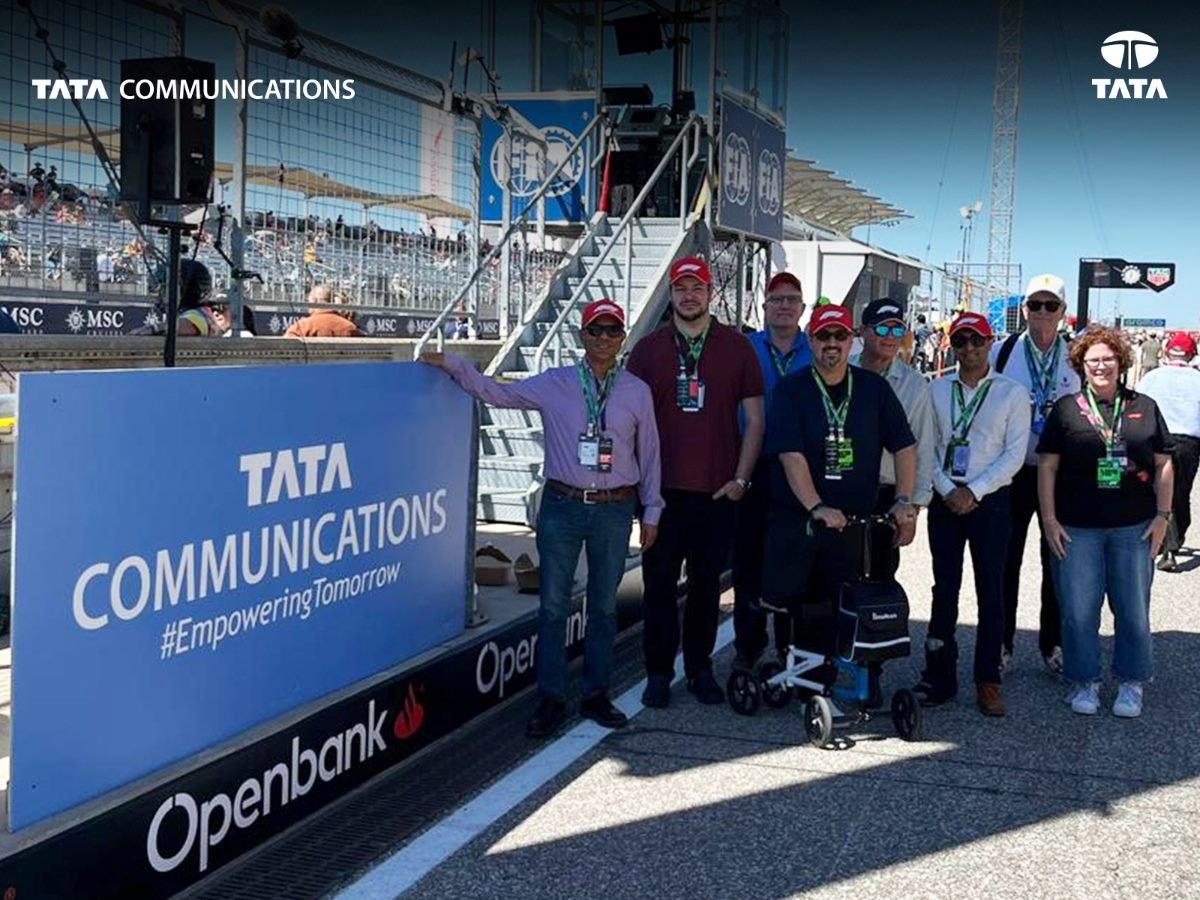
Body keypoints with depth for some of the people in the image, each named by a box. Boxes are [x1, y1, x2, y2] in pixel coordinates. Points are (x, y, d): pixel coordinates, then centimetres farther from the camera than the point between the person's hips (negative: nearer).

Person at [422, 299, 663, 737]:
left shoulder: (637, 391, 4)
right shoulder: (554, 384, 2)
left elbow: (649, 453, 9)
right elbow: (497, 393, 4)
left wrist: (651, 511, 10)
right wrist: (451, 365, -5)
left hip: (614, 509, 1)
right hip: (562, 506, 0)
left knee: (604, 606, 10)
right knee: (553, 606, 2)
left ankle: (596, 695, 22)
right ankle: (551, 698, 11)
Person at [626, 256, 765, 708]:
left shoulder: (736, 347, 5)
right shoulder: (648, 348, 6)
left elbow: (754, 419, 5)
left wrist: (740, 478, -2)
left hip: (718, 489, 0)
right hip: (662, 488, 0)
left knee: (707, 584, 8)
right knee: (659, 582, 2)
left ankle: (700, 668, 20)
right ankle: (658, 672, 13)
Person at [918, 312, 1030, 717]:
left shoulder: (1013, 393, 1)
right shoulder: (937, 390, 7)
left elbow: (1015, 453, -4)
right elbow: (925, 447, 4)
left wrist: (974, 491, -11)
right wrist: (947, 490, -8)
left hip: (990, 500, -2)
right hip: (945, 498, 2)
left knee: (991, 589, 1)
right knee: (944, 588, 5)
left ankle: (988, 680, 8)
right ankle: (939, 676, 12)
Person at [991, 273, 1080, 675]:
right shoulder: (1001, 352, 2)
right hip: (1012, 472, -1)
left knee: (1058, 560, 8)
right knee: (1006, 560, 4)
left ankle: (1053, 643, 21)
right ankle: (1001, 643, 15)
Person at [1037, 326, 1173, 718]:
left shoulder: (1144, 408, 8)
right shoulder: (1067, 409, 4)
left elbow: (1163, 466, 9)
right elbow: (1047, 466, 3)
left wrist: (1162, 515, 2)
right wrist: (1049, 519, -3)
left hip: (1134, 527, 1)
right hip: (1077, 528, -1)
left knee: (1133, 610, 7)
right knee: (1078, 610, 2)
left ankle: (1131, 684, 22)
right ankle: (1084, 683, 18)